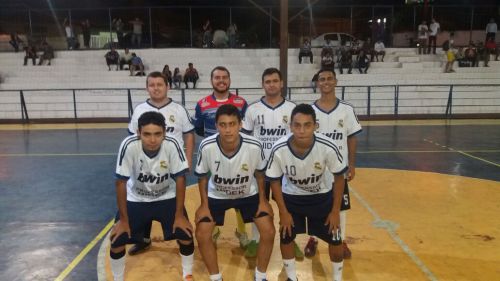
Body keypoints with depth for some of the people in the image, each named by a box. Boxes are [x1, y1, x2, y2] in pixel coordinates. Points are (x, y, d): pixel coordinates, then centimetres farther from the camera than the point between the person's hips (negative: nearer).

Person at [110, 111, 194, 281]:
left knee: (185, 233, -12)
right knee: (117, 238, -9)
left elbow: (180, 179, -17)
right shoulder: (129, 145, -30)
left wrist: (179, 215, -16)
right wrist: (123, 219, -14)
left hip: (166, 198, 0)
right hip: (136, 200, 0)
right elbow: (121, 183, -19)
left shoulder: (172, 145, -29)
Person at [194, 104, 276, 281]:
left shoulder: (254, 146, -30)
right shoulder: (206, 147, -29)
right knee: (202, 235, -10)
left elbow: (259, 174, -8)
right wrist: (204, 205, -9)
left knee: (269, 232, -9)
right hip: (216, 195, 0)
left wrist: (263, 201, -5)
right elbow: (202, 177, -9)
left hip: (249, 194, 0)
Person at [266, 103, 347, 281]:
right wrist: (283, 212, -9)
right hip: (291, 197, 0)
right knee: (286, 238, 5)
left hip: (322, 196, 0)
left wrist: (335, 211, -9)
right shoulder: (279, 149, -31)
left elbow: (339, 177, -13)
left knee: (335, 239, 4)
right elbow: (275, 181, -13)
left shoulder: (328, 147, -31)